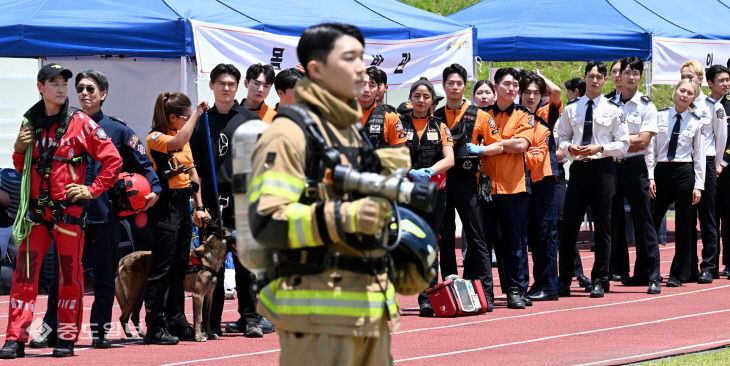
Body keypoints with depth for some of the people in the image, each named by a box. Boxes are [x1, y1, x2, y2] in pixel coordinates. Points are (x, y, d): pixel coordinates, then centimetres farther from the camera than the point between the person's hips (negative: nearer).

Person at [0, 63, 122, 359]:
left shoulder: (80, 122, -2)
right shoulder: (30, 123, 11)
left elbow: (112, 159, -2)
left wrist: (93, 190, -6)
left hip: (69, 209, -3)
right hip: (36, 209, 3)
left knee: (70, 274, 2)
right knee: (25, 272, -4)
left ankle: (67, 338, 11)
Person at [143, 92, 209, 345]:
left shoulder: (183, 136, 17)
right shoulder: (155, 138, -9)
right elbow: (178, 142, -31)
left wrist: (199, 206, 15)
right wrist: (197, 113, -26)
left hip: (183, 203, 9)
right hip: (165, 207, -8)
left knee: (180, 266, 11)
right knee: (162, 267, -8)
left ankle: (177, 323, 17)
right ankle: (155, 327, -6)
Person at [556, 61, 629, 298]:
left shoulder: (612, 109, 2)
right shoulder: (571, 109, 8)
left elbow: (623, 143, 1)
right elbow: (561, 137, 14)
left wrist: (599, 148, -13)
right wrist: (569, 147, -7)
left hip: (603, 169, -2)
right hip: (578, 168, 2)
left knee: (602, 227, 2)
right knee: (569, 225, -1)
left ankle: (599, 281, 10)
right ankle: (564, 281, 6)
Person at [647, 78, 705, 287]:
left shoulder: (696, 122, 3)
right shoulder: (660, 117, 4)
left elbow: (699, 156, 3)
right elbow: (651, 148, 5)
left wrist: (698, 185, -3)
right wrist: (650, 177, -2)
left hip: (685, 172, -1)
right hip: (662, 170, 1)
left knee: (683, 226, 3)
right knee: (651, 223, -1)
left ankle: (678, 274, 12)